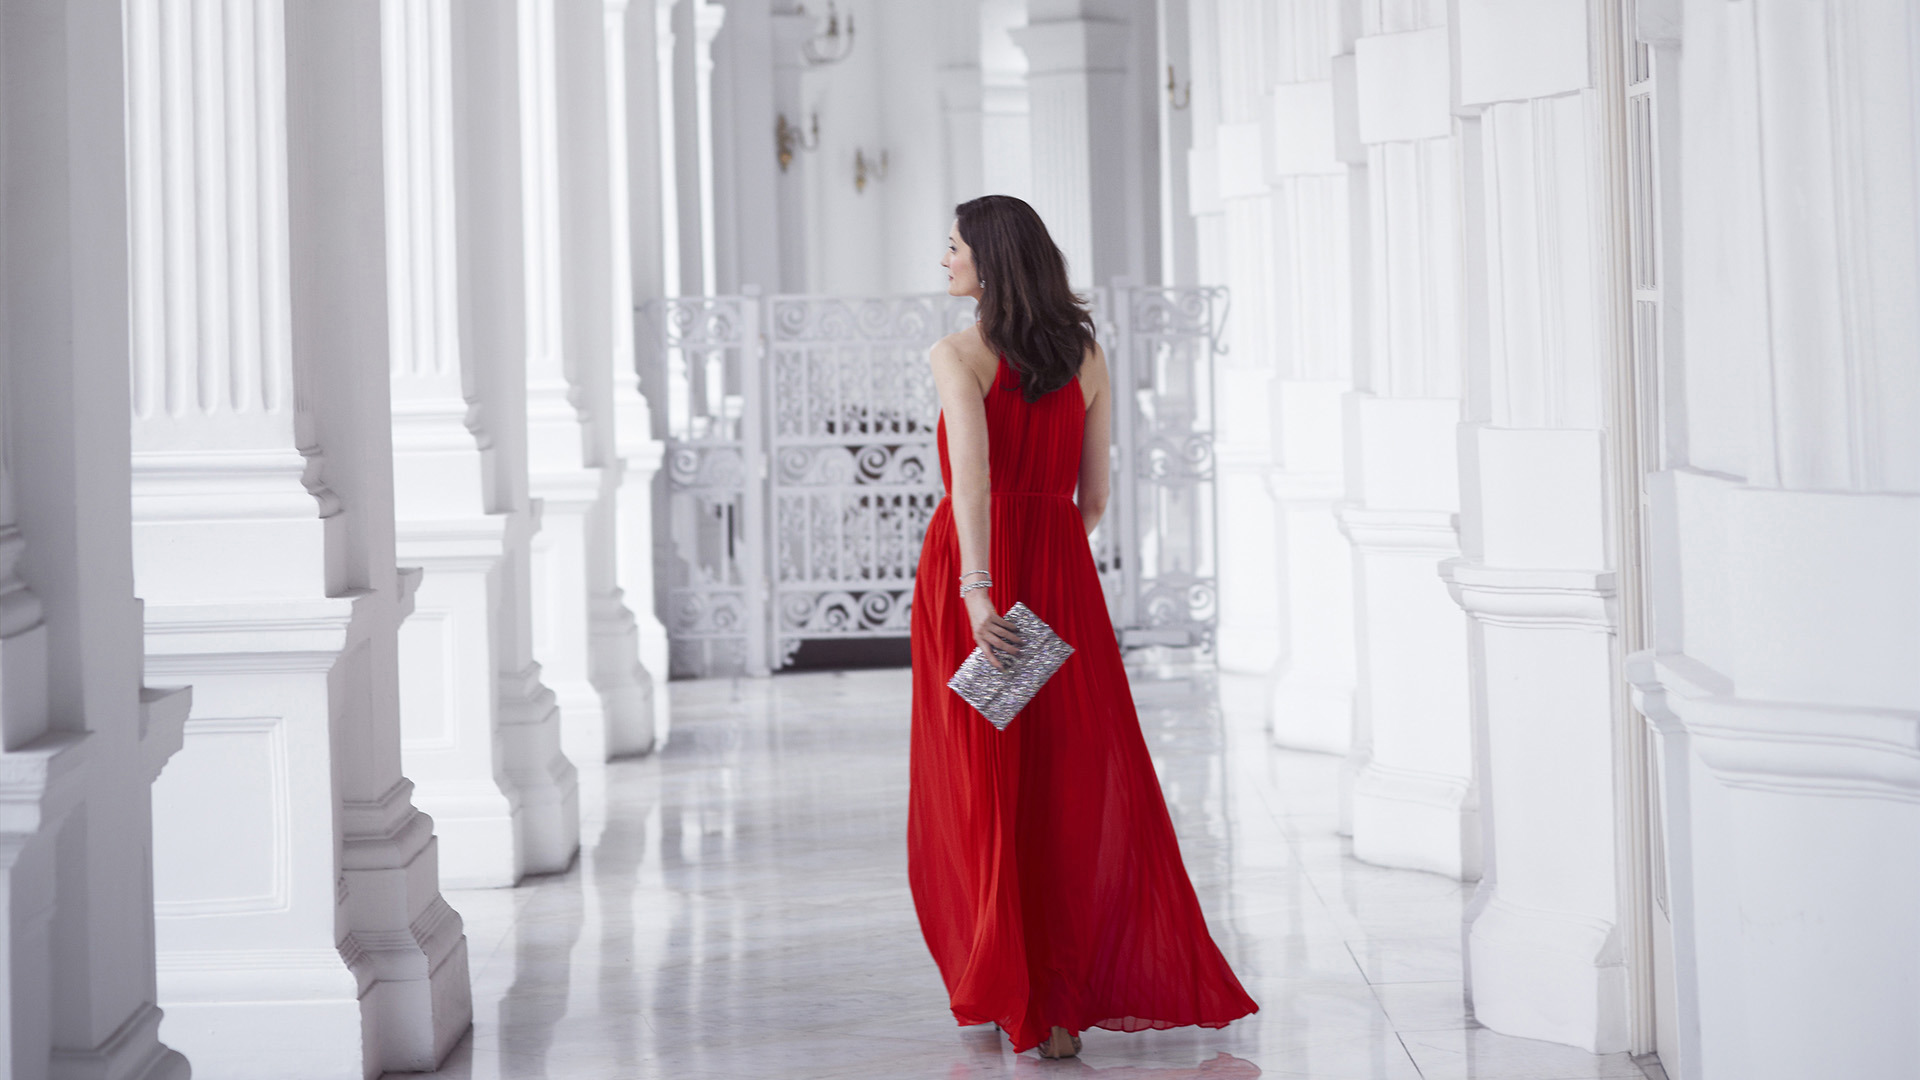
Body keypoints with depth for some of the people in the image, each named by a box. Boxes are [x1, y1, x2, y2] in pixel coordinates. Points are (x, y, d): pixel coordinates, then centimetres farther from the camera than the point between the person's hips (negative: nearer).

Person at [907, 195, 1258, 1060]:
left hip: (972, 563, -4)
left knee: (983, 781, 4)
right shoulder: (1086, 357, 9)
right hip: (1060, 571, 4)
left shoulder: (959, 354, -5)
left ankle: (1011, 1001, 7)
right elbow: (1094, 497, 12)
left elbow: (972, 469, -22)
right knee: (1081, 782, 8)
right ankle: (1066, 1000, 6)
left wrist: (977, 586, -29)